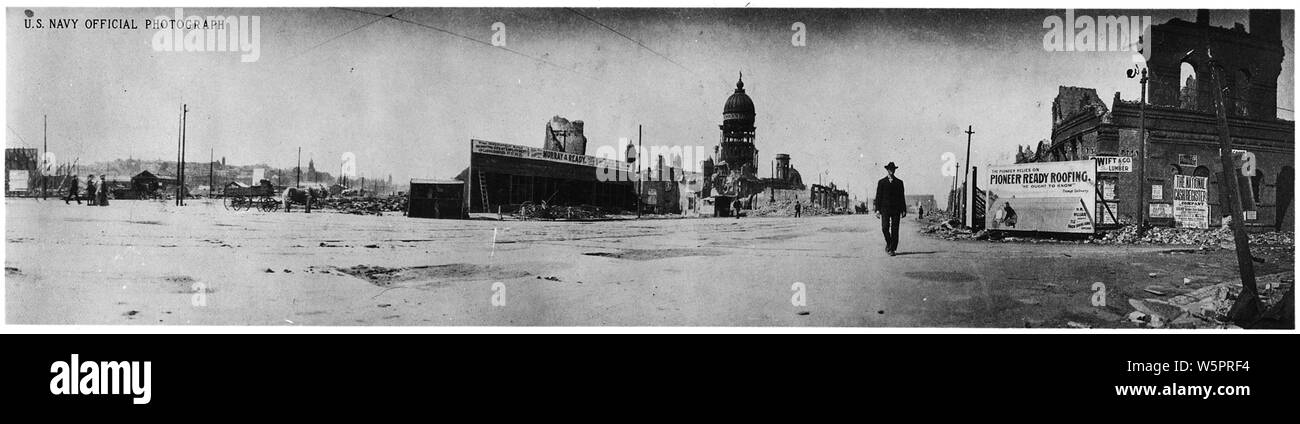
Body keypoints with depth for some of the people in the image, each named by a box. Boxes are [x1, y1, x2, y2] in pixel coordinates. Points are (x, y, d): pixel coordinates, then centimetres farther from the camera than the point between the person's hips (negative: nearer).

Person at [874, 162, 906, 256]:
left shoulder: (899, 182, 12)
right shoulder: (881, 182, 9)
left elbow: (902, 197, 11)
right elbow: (878, 196, 5)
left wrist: (903, 210, 4)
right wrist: (877, 209, -4)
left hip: (896, 209, 1)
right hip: (885, 209, -1)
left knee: (894, 230, -4)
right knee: (885, 228, -12)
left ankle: (892, 249, 1)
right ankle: (888, 243, 13)